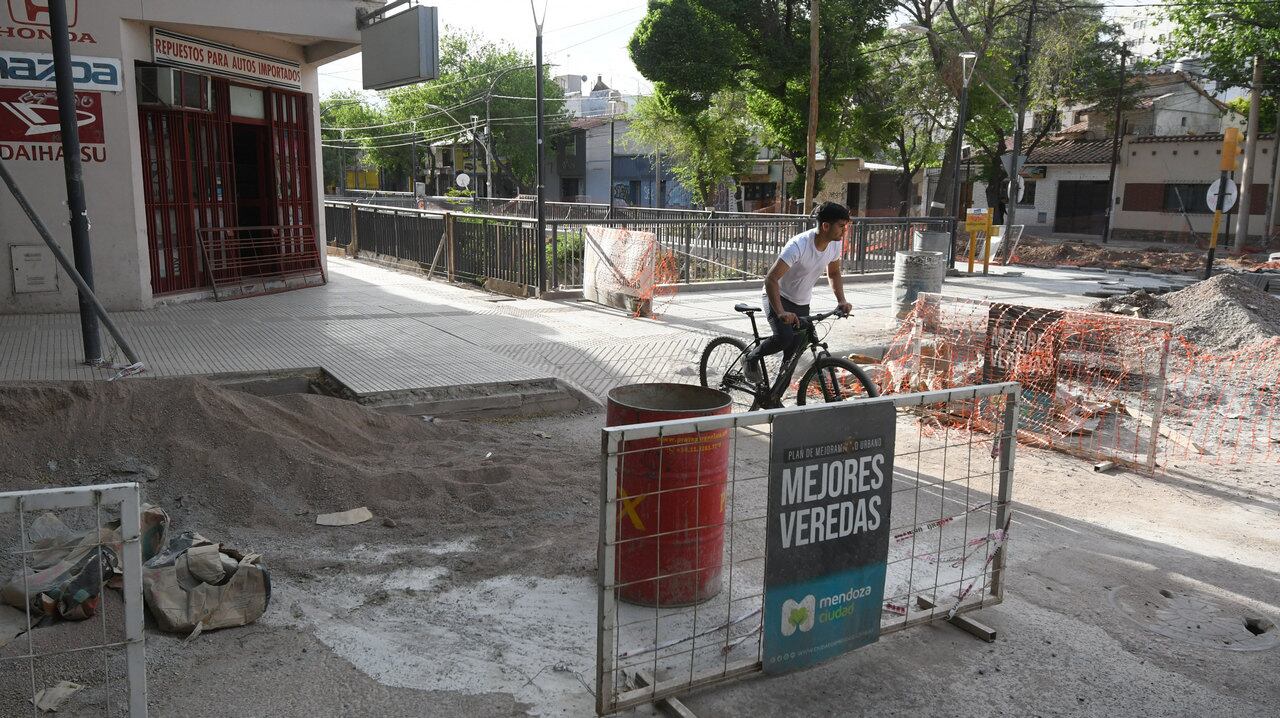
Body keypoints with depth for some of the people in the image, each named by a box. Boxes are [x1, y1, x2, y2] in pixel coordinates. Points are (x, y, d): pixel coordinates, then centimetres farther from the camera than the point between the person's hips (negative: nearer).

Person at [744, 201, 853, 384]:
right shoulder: (798, 245, -31)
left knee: (795, 351, 4)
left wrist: (841, 301, -5)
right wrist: (781, 313, -46)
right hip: (778, 297, -7)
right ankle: (752, 358, -1)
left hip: (802, 304, 7)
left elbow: (834, 273, 10)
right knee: (784, 337, -30)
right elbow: (771, 280, -35)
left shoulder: (835, 244, -10)